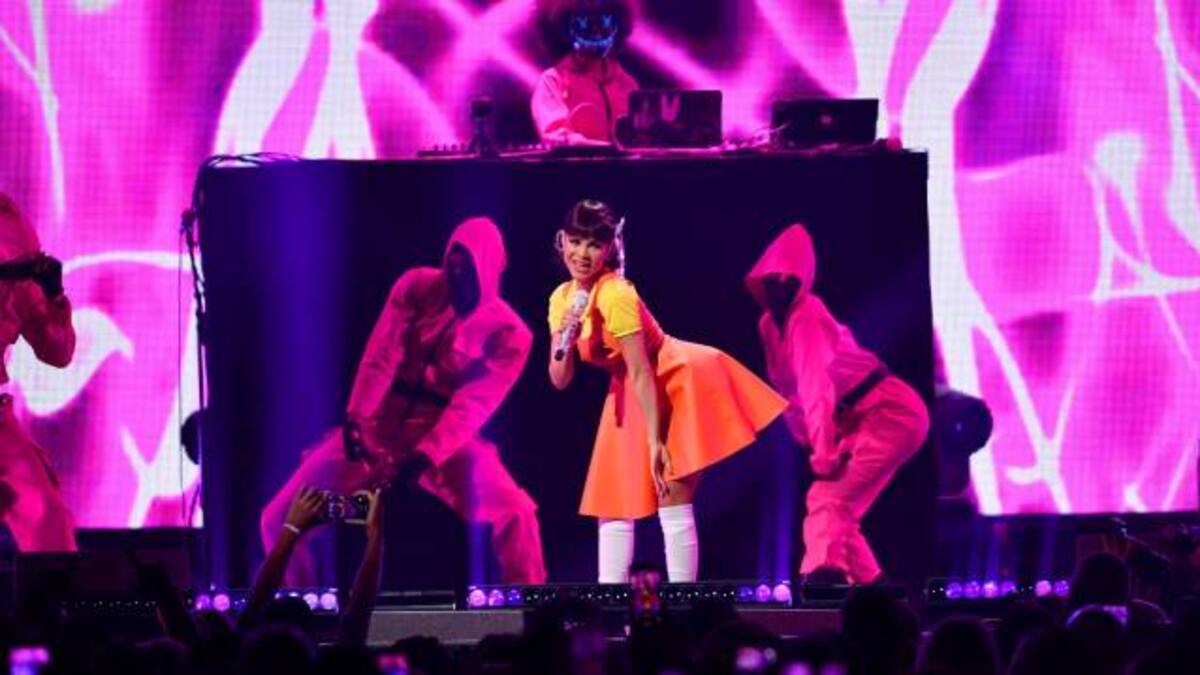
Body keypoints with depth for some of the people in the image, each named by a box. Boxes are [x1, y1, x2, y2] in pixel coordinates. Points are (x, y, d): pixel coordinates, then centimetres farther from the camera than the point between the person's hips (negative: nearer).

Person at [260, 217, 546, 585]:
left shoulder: (508, 333, -8)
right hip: (381, 421, 3)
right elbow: (381, 355, -12)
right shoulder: (417, 286, -2)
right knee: (281, 518, -5)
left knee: (514, 513, -28)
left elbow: (472, 404, -16)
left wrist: (423, 455, -29)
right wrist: (356, 417, -27)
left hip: (447, 435, -2)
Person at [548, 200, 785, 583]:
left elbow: (641, 372, -24)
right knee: (613, 506, 5)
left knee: (672, 501, -13)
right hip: (631, 397, 9)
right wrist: (565, 339, -19)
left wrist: (654, 441, -26)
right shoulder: (562, 299, 0)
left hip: (680, 381, -9)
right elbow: (560, 381, 1)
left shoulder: (614, 294, -24)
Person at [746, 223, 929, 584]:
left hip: (890, 415, -10)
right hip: (859, 421, 10)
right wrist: (813, 445, 13)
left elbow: (816, 389, -26)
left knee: (828, 500, -23)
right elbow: (794, 394, 18)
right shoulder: (771, 323, 10)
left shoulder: (805, 318, -17)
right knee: (838, 511, 14)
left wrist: (823, 453, -30)